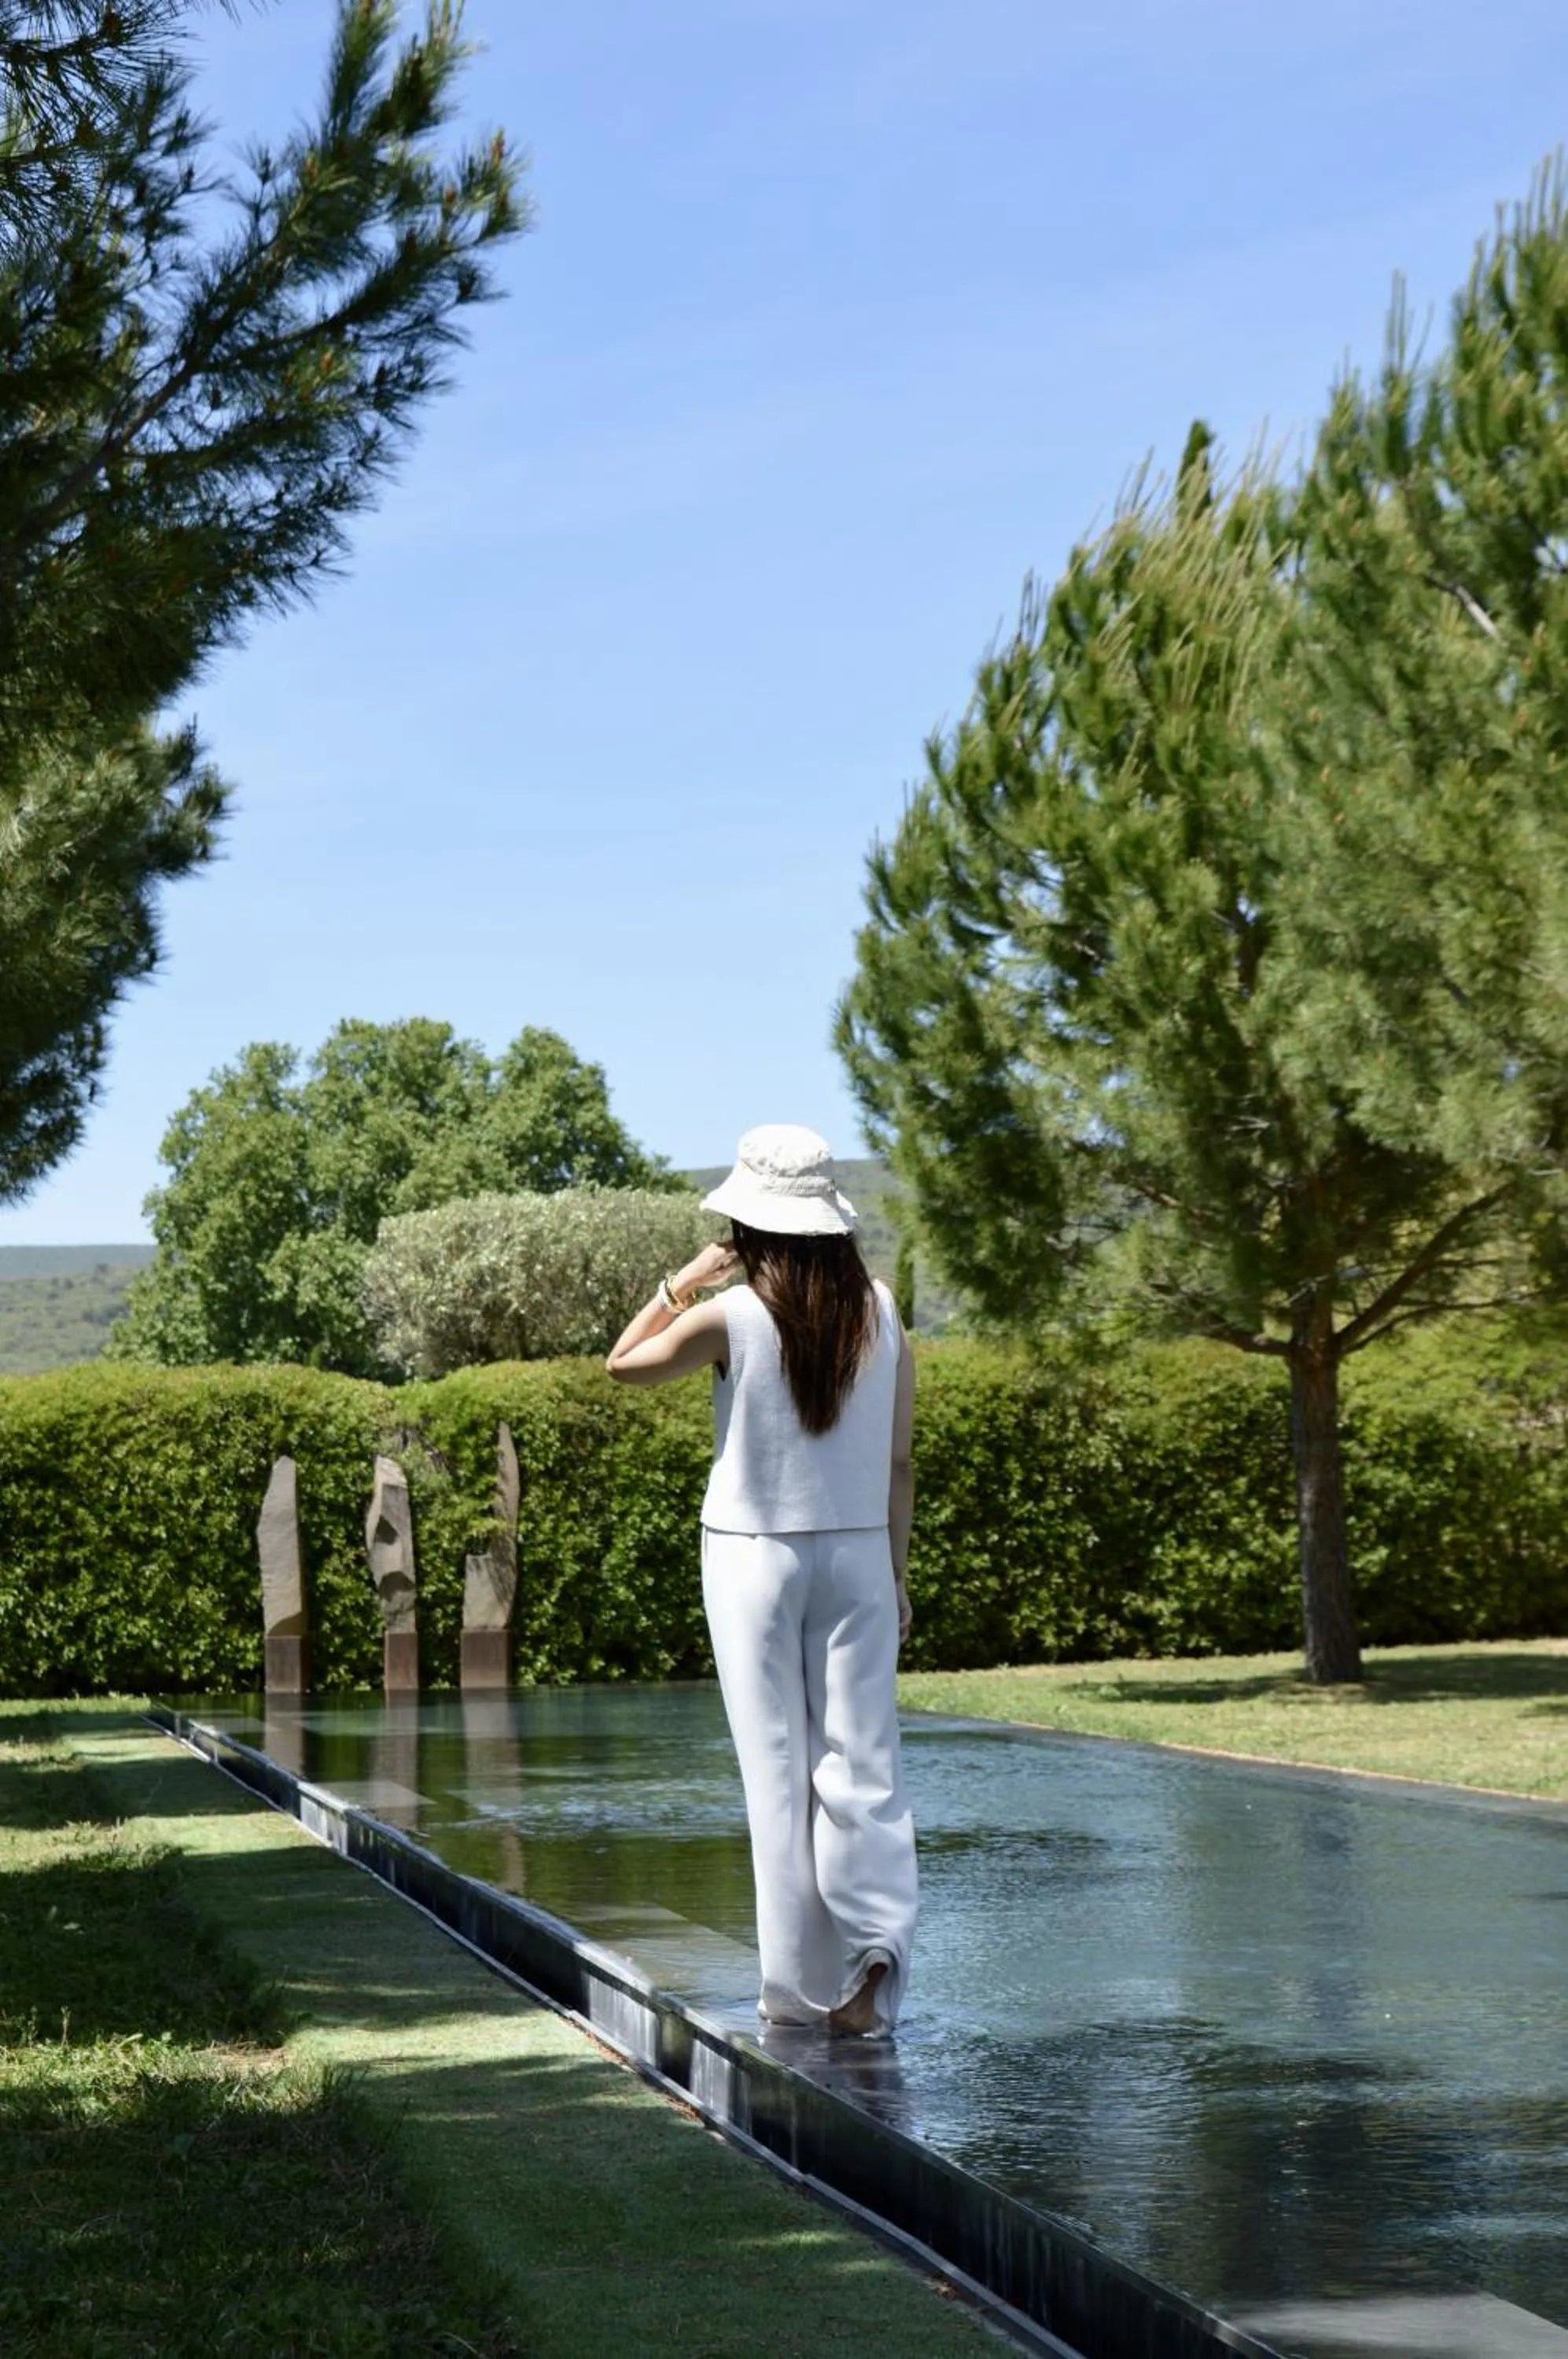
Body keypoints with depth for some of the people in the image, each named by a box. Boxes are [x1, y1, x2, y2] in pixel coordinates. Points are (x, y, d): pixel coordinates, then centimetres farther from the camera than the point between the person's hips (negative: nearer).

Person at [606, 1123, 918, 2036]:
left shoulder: (730, 1316, -11)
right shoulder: (881, 1310, -1)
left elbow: (624, 1363, 6)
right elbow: (899, 1461, 3)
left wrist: (682, 1283, 9)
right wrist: (895, 1575, 11)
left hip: (755, 1557, -2)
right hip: (857, 1554, 2)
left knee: (780, 1770, 4)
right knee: (862, 1763, 4)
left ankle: (801, 1986, 8)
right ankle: (874, 1954, -15)